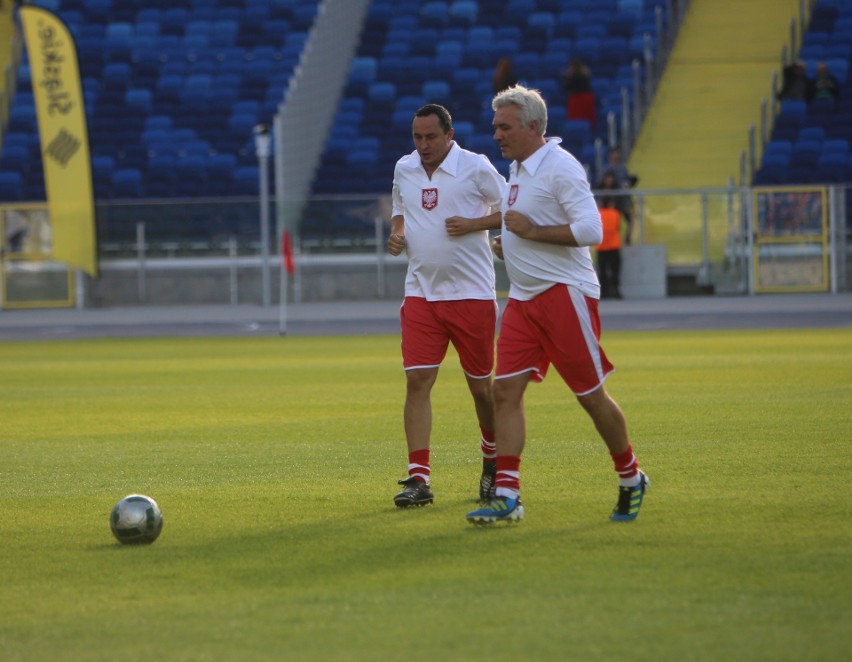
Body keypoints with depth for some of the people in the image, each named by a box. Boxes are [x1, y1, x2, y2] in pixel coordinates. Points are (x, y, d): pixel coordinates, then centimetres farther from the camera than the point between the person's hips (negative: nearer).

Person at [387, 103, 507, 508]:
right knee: (417, 381, -10)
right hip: (421, 293, 3)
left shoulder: (475, 167, -6)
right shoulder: (404, 169, 8)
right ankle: (418, 479, -11)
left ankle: (493, 464, 29)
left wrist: (474, 224, -15)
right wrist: (396, 233, 2)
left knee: (480, 385, 5)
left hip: (471, 293, -3)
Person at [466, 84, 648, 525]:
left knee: (591, 395, 0)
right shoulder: (518, 169, 14)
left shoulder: (560, 168, -13)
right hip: (523, 298, 8)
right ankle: (506, 496, -7)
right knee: (505, 391, -4)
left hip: (564, 292, -8)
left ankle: (631, 480, 19)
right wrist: (508, 244, 11)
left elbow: (590, 230, -21)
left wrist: (531, 231, -19)